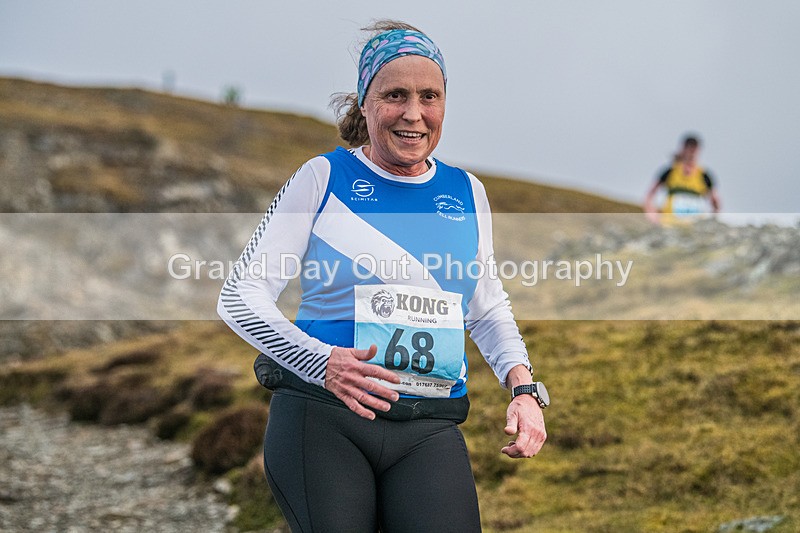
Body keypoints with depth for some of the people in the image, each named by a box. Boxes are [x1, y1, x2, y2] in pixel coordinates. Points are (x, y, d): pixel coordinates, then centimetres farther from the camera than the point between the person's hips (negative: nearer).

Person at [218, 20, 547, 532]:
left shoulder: (467, 192, 14)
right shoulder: (324, 177, 2)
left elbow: (489, 309, 25)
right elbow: (240, 297, -1)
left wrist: (524, 387, 6)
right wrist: (322, 362, -18)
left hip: (430, 432, 3)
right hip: (322, 418, -2)